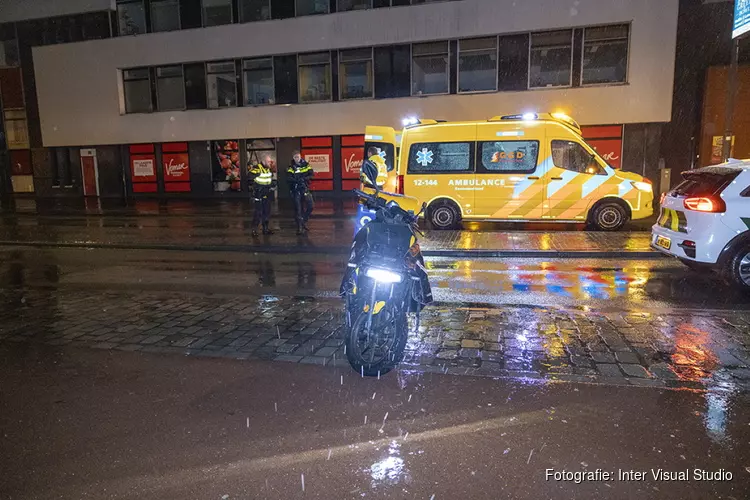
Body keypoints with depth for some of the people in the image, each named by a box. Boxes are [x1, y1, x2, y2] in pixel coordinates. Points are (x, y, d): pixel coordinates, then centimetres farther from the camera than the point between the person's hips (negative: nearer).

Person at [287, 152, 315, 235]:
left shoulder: (306, 165, 4)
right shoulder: (291, 168, -1)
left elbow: (311, 174, -5)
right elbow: (288, 178, -13)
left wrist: (304, 178, -23)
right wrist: (297, 180, -29)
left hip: (305, 189, 2)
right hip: (295, 190, -2)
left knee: (310, 206, -4)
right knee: (298, 209, 0)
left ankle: (304, 222, 18)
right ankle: (300, 227, 7)